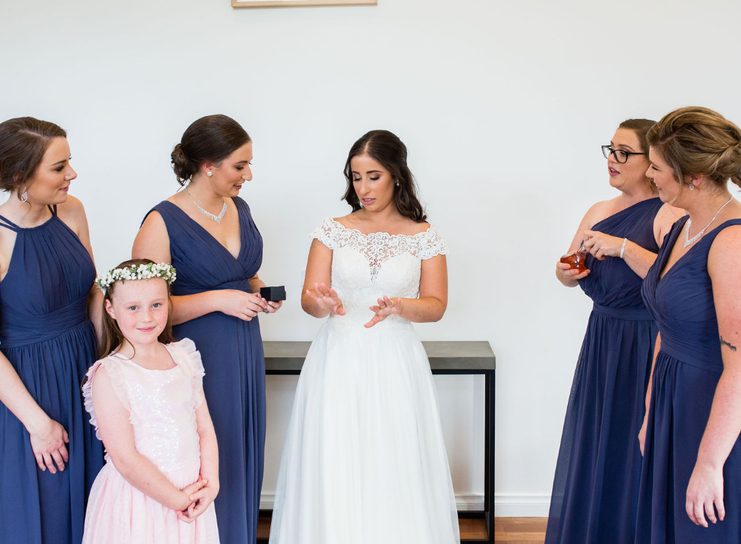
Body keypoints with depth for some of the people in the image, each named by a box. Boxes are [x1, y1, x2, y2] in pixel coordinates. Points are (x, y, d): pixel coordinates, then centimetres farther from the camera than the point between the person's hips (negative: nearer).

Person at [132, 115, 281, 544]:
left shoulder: (239, 207, 8)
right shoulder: (162, 222, -14)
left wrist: (259, 292, 3)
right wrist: (218, 300, -20)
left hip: (246, 351, 7)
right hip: (198, 357, -7)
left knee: (243, 458, 15)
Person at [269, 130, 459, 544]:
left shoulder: (424, 237, 3)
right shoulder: (333, 231, 4)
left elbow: (436, 305, 0)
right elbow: (309, 299, 1)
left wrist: (399, 307, -20)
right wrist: (323, 301, -22)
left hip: (396, 363, 0)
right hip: (339, 360, 1)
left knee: (394, 469, 1)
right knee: (335, 469, 1)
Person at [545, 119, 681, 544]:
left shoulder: (670, 215, -12)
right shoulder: (599, 212, 9)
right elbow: (570, 271, 19)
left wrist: (624, 248, -26)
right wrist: (567, 272, -3)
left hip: (645, 347, -7)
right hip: (600, 341, 7)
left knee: (635, 454, 2)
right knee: (591, 448, 15)